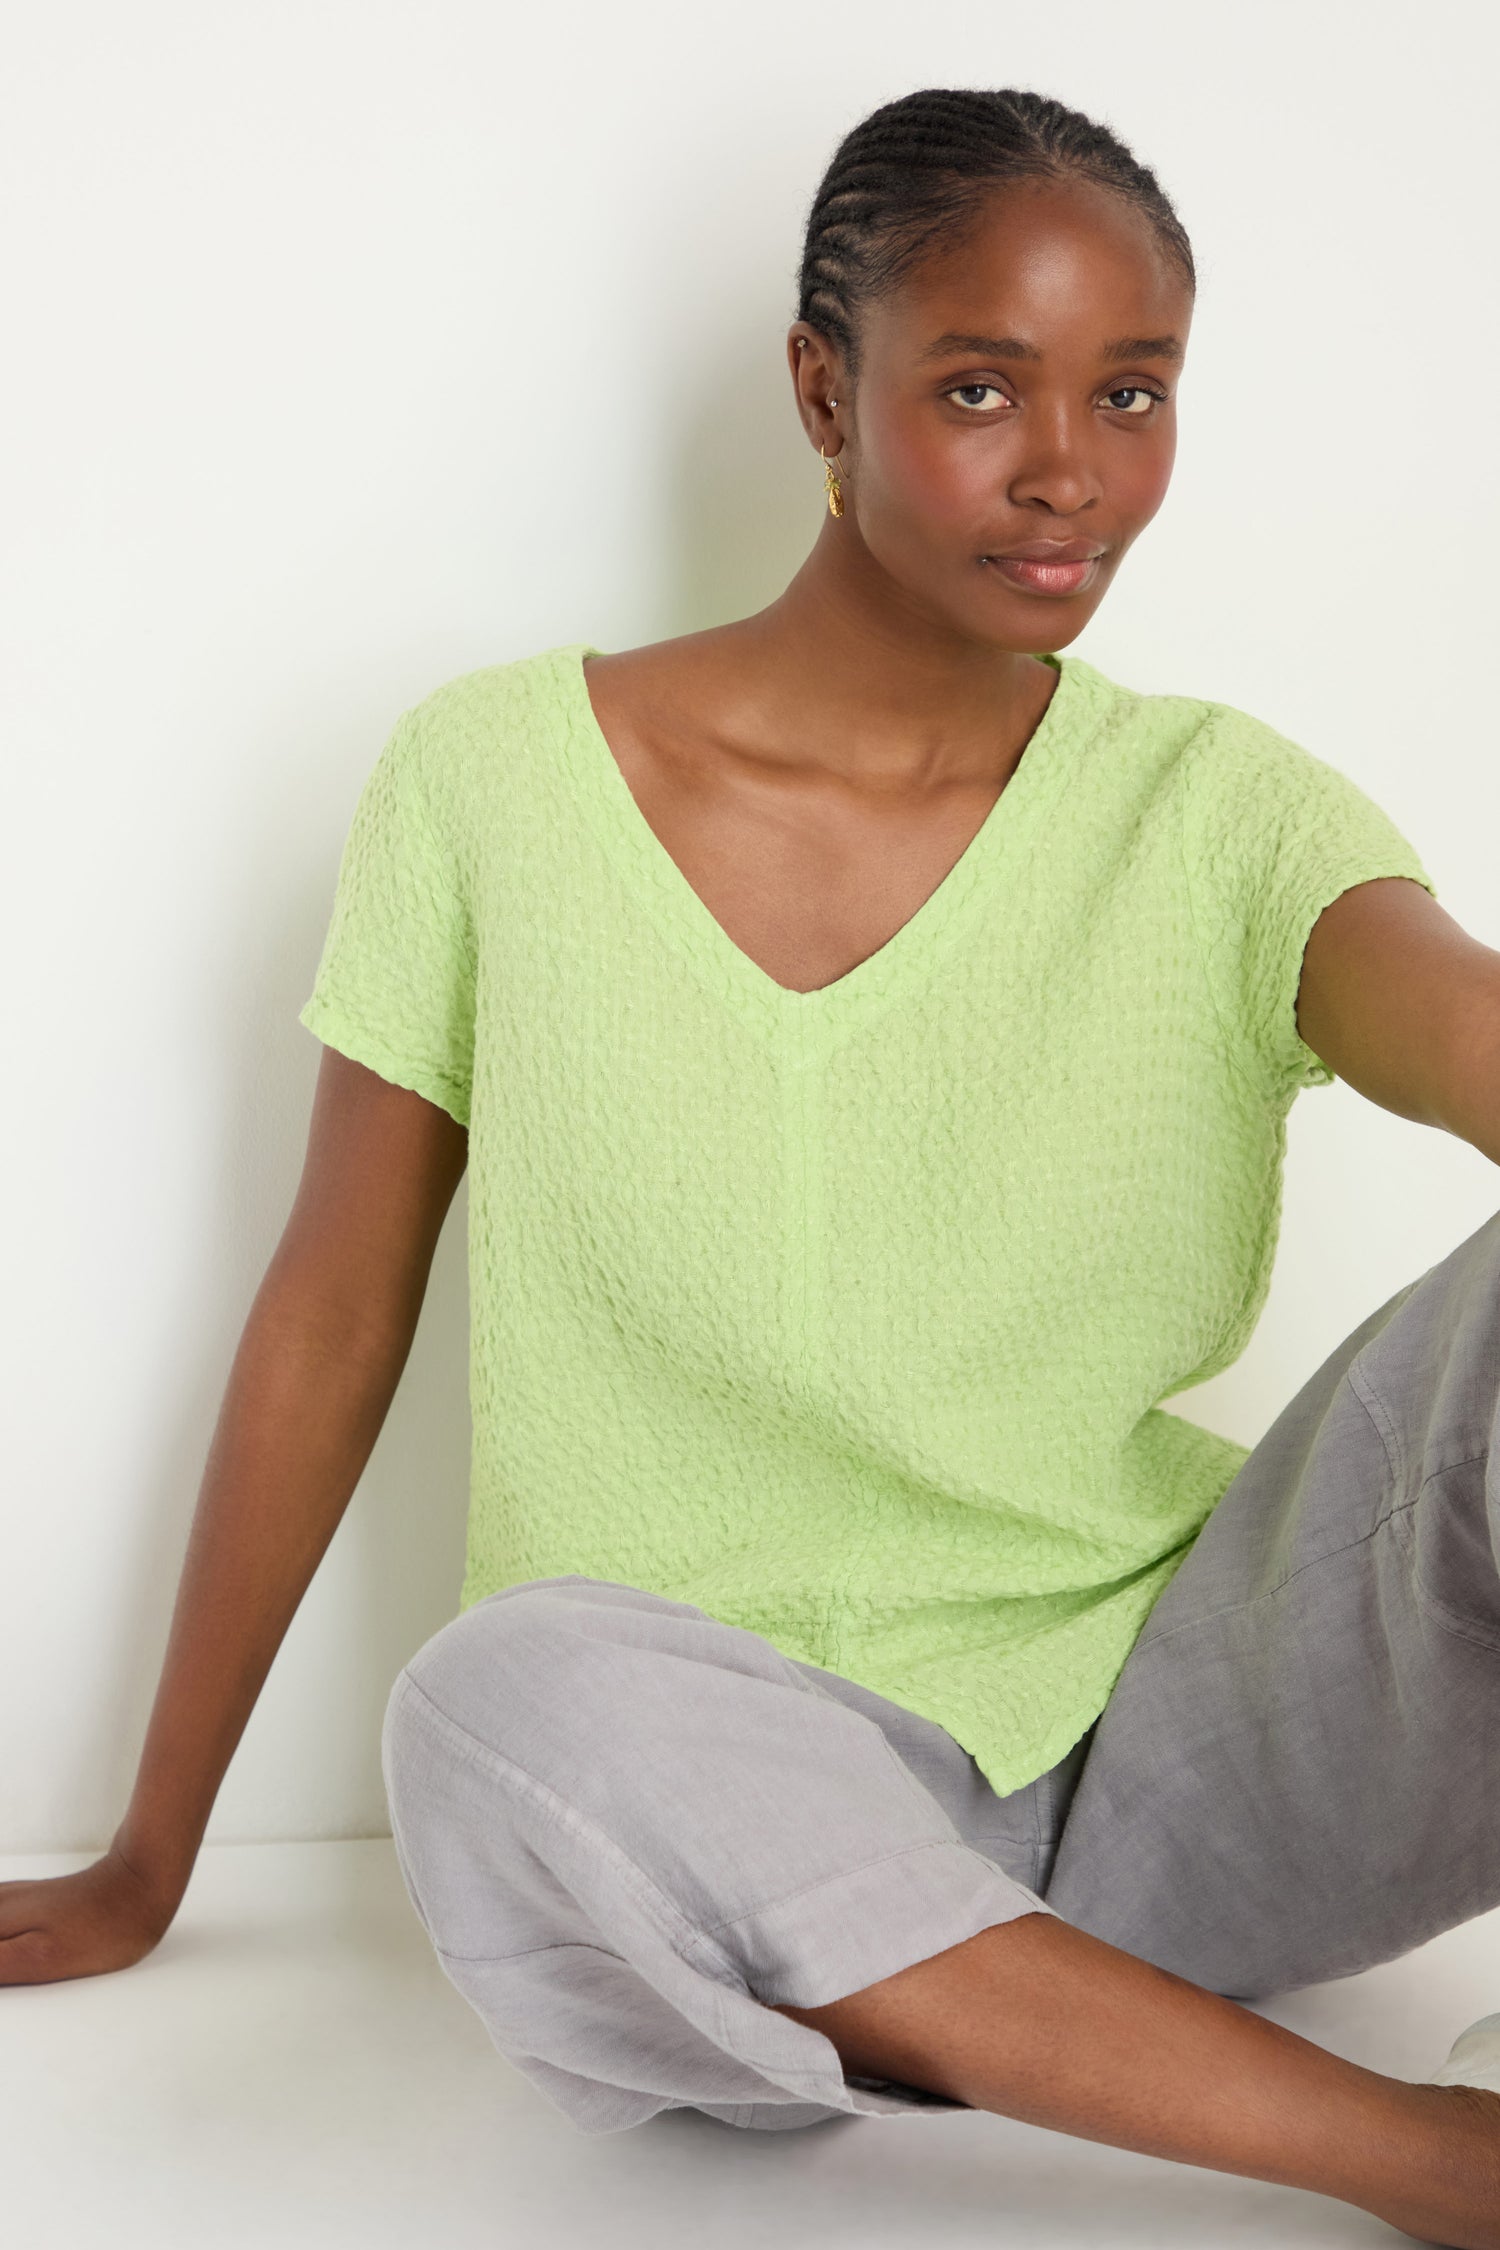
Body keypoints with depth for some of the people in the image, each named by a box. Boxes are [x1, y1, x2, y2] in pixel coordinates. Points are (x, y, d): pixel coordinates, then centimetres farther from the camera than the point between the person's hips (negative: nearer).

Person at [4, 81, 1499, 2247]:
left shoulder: (1223, 817, 0)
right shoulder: (499, 774, -2)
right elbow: (330, 1322, 5)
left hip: (1180, 1748, 1)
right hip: (749, 1811, 0)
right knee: (522, 1695, -36)